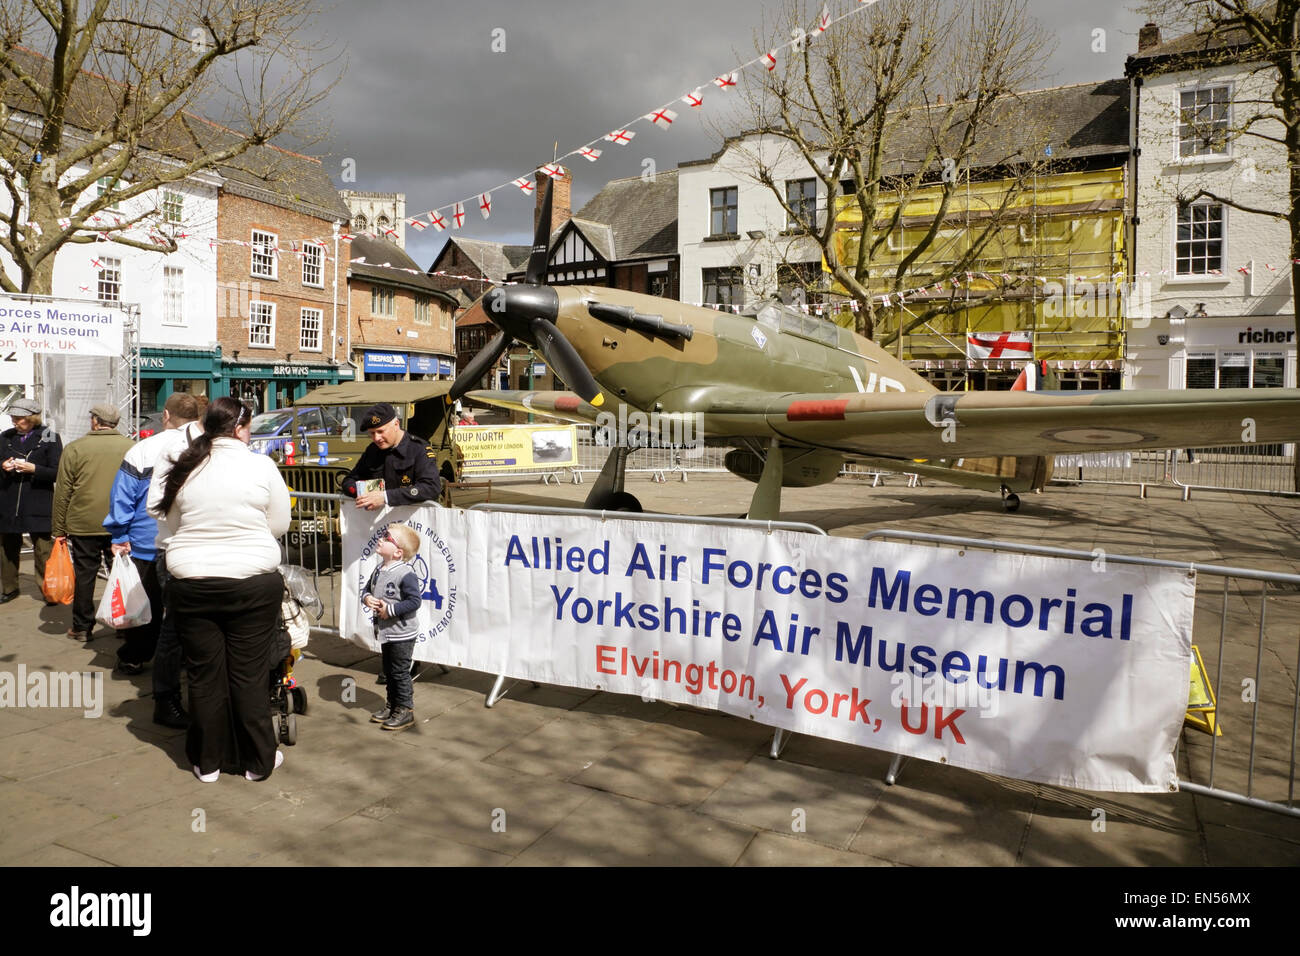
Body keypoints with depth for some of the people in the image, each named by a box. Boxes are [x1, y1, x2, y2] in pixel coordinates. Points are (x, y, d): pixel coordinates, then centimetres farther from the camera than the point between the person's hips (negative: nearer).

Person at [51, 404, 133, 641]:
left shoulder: (75, 448, -3)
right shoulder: (131, 447, 0)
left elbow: (62, 492, 0)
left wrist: (59, 529, 7)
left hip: (84, 524, -1)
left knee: (84, 575, 9)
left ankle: (82, 627, 16)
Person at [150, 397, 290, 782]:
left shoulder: (183, 468, 0)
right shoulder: (261, 466, -8)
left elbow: (171, 522, 10)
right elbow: (280, 525, -1)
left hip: (191, 584, 3)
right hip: (253, 584, -2)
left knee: (204, 675, 12)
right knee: (250, 675, 7)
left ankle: (208, 761, 25)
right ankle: (258, 760, 19)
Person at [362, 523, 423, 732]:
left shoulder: (406, 574, -22)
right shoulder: (378, 569, 4)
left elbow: (414, 601, -25)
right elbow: (367, 588, 16)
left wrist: (390, 609, -23)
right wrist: (367, 598, -6)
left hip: (402, 634, -9)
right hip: (385, 632, 9)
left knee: (400, 672, 1)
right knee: (388, 671, 19)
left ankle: (405, 711, 13)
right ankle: (392, 706, 34)